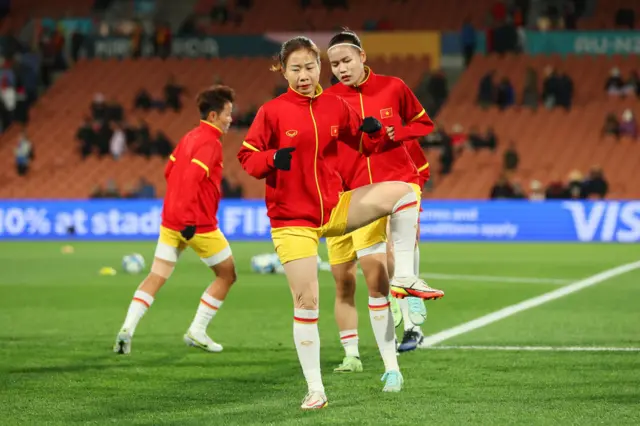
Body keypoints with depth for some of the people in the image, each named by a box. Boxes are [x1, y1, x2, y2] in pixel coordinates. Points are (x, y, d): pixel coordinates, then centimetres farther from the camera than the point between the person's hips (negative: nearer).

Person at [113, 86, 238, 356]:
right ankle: (197, 332, 9)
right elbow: (192, 178, -25)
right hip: (198, 224, -8)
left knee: (156, 277, 6)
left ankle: (128, 328, -9)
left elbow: (169, 170, 21)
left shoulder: (189, 137, 14)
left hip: (171, 219, 8)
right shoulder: (210, 143, -14)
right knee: (227, 275, 10)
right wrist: (190, 218, -27)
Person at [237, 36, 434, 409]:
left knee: (402, 191, -14)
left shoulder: (336, 106, 2)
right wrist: (273, 159, -25)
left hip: (336, 208, 4)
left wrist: (377, 134, -10)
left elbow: (365, 143, 13)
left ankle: (405, 277, -8)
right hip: (292, 220, -3)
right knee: (306, 302, -6)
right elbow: (247, 157, -5)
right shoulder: (272, 112, -8)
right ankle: (315, 390, 3)